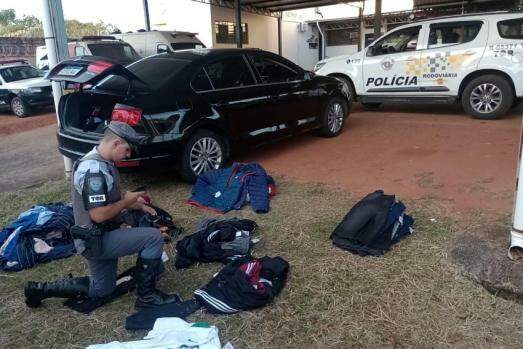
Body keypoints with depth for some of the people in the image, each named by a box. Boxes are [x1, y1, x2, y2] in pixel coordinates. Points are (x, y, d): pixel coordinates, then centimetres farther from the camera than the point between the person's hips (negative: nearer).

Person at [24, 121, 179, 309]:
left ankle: (41, 289, 25)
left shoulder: (102, 163, 7)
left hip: (100, 237, 10)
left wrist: (136, 205, 8)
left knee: (101, 289, 23)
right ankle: (146, 295, -5)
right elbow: (98, 215, -28)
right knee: (154, 237, -17)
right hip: (95, 240, -10)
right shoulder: (94, 169, -25)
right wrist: (127, 201, -15)